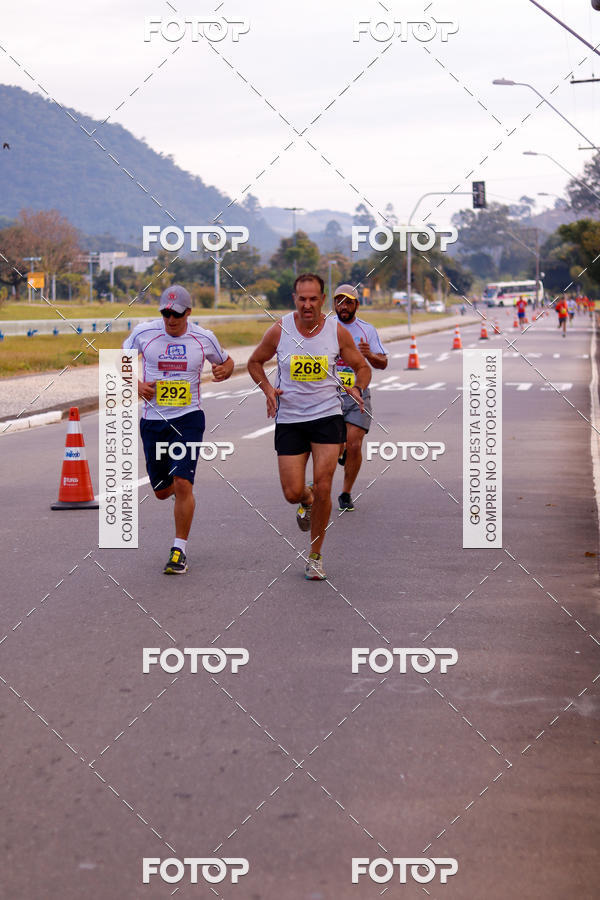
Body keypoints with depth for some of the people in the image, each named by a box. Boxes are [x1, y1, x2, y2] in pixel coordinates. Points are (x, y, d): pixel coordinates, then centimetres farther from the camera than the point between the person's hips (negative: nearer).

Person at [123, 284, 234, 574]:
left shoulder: (203, 338, -2)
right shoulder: (143, 333, -3)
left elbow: (226, 361, 16)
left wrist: (224, 369, -8)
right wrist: (136, 384, -6)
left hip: (188, 418, -2)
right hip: (153, 419, 2)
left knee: (183, 485, -16)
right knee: (161, 491, 10)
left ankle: (179, 550, -3)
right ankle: (176, 485, 49)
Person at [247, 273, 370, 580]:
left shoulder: (337, 331, -3)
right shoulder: (279, 331, -4)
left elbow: (362, 367, 10)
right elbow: (255, 362, 12)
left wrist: (357, 388, -12)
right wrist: (268, 389, -5)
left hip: (327, 416, -1)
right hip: (289, 419, 1)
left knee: (322, 489, -9)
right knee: (293, 493, -2)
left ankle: (315, 555, 9)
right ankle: (307, 502, 38)